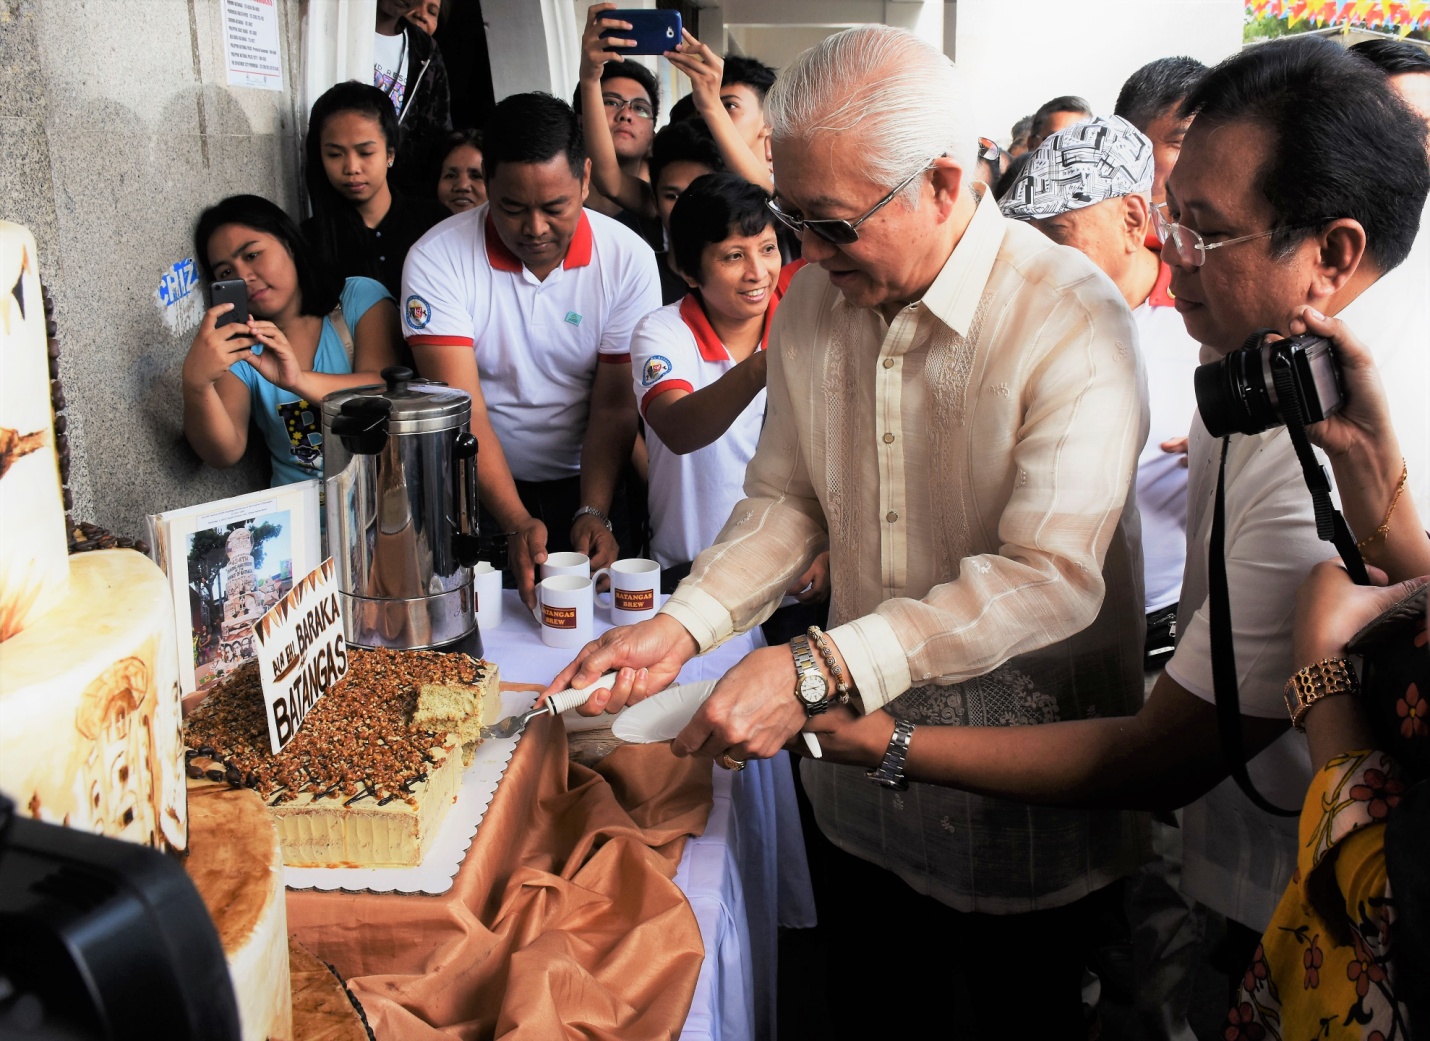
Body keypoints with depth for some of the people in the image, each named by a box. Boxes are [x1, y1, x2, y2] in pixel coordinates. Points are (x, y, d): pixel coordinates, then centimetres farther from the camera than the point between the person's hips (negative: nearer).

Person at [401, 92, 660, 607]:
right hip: (477, 488, -1)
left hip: (582, 483, 1)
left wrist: (594, 514, -19)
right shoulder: (437, 259, -11)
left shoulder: (628, 260, -6)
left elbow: (614, 404, -5)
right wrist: (517, 523, -27)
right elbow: (464, 409, -16)